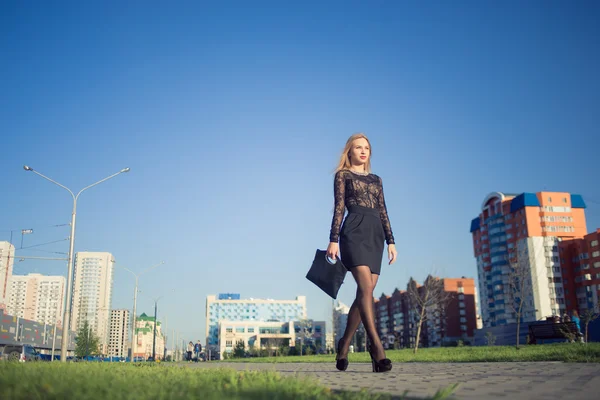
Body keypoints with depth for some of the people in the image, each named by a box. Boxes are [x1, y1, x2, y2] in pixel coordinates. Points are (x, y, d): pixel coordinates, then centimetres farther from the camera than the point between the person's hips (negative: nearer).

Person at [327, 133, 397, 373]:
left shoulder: (376, 180, 24)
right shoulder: (342, 175, 11)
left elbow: (383, 212, 19)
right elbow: (339, 208, 1)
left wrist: (390, 241, 10)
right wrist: (333, 239, -8)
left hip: (376, 234, 5)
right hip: (354, 231, -5)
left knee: (364, 292, -1)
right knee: (366, 287, -19)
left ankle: (344, 346, 9)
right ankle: (376, 345, -24)